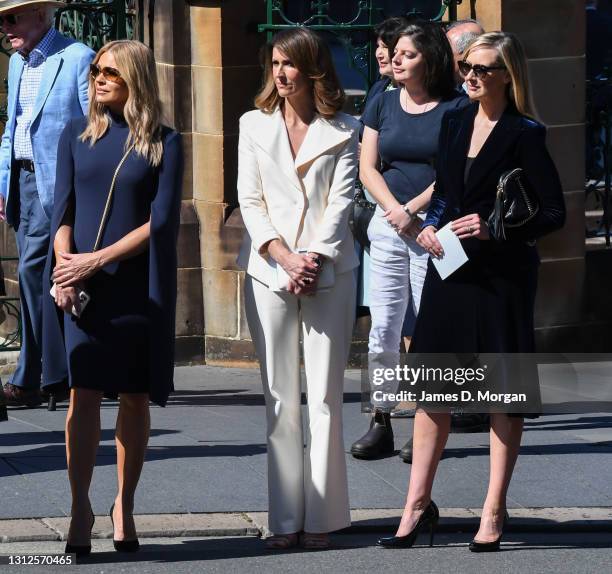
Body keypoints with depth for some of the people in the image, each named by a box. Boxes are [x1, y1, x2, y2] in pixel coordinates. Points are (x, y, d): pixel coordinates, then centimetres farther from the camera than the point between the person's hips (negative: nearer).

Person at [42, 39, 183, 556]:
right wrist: (65, 264, -13)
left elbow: (161, 221, -5)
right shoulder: (77, 135, 8)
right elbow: (63, 209, 5)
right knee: (84, 393, -7)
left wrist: (98, 259, -13)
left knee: (135, 396, 4)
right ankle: (81, 509, -5)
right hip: (81, 285, 1)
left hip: (137, 287, -1)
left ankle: (125, 505, 14)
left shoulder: (164, 143, 1)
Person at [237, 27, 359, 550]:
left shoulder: (342, 131, 6)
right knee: (280, 399, 2)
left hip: (329, 272, -2)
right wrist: (285, 258, -8)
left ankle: (322, 515, 1)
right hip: (270, 272, 2)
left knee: (325, 396, -2)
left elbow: (342, 200, -1)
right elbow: (250, 200, 5)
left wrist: (316, 259, -13)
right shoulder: (255, 125, 11)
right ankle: (286, 517, 4)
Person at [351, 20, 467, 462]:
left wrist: (413, 209, -13)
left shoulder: (456, 108, -3)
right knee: (383, 332, 3)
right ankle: (381, 424, 8)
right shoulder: (383, 104, 9)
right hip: (388, 226, 4)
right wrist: (394, 211, -7)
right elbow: (368, 167, 7)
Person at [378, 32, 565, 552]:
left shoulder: (524, 134, -8)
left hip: (502, 274, -6)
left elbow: (554, 212, -9)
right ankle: (418, 505, 12)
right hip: (449, 270, 6)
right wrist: (431, 226, 2)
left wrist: (494, 229, -19)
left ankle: (494, 512, 9)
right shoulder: (455, 122, 10)